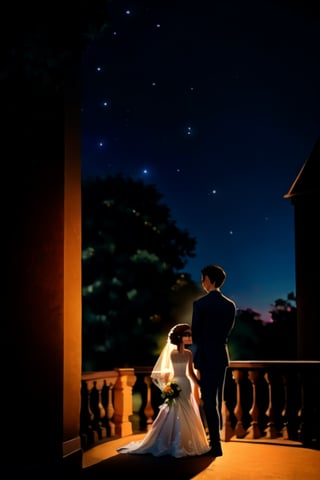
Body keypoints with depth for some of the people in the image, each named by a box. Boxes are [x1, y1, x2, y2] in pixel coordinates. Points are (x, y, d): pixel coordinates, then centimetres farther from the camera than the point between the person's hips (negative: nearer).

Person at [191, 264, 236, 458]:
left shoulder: (200, 303, -13)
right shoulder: (231, 305, 3)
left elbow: (195, 332, -6)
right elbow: (228, 331, 8)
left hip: (205, 356, -6)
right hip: (222, 356, 6)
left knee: (209, 401, -2)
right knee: (217, 399, 18)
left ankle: (216, 444, -2)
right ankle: (216, 438, 29)